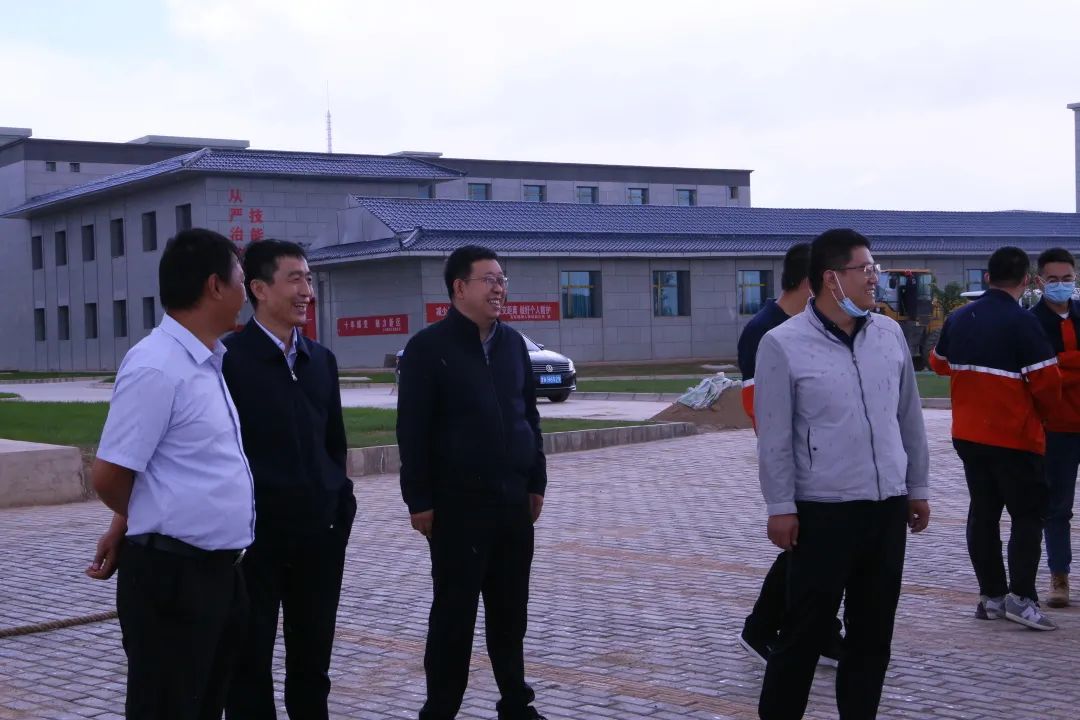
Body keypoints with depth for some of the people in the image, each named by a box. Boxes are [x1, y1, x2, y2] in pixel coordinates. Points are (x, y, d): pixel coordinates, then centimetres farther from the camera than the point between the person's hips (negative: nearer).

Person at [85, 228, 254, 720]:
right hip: (173, 575, -9)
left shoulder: (207, 361, 12)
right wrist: (137, 527, 3)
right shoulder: (156, 366, -18)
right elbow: (109, 476, -16)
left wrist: (126, 530, 19)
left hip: (218, 569, 9)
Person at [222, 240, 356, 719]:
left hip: (320, 533, 6)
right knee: (251, 660, 6)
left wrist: (340, 506, 10)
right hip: (255, 535, -5)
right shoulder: (229, 358, -10)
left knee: (313, 659, 14)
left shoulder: (321, 359, 10)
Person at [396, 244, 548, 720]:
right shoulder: (428, 347, -8)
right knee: (454, 610, 1)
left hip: (513, 499, 5)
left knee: (510, 609, 12)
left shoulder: (513, 342, 10)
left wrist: (536, 482, 12)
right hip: (457, 503, -5)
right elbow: (413, 431, -9)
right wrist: (419, 500, -12)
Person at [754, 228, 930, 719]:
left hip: (887, 508, 5)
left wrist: (917, 487, 14)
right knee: (805, 631, 1)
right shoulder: (783, 344, -10)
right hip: (822, 512, -5)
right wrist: (780, 507, -10)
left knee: (873, 630, 13)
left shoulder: (890, 334, 6)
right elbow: (774, 436, -9)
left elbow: (909, 417, 13)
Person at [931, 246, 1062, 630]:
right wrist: (1042, 412, 4)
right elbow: (1046, 382, -17)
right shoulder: (1022, 322, -16)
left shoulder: (958, 318, 4)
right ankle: (1021, 596, -9)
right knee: (1027, 515, 1)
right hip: (1015, 438, -6)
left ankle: (991, 595, 14)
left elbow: (939, 362, 21)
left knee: (983, 512, 12)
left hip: (968, 435, 6)